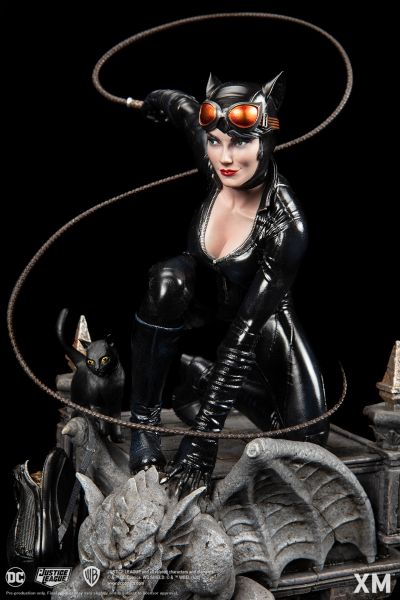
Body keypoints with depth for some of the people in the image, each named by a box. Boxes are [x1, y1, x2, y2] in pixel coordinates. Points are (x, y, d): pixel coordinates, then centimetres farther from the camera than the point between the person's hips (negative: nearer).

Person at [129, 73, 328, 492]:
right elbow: (181, 103, 0)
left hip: (262, 323, -2)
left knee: (307, 440, -14)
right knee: (168, 279, -33)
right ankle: (144, 420, -19)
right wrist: (153, 101, 23)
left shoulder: (286, 225, -33)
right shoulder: (213, 168, -23)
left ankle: (200, 376, 9)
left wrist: (203, 434, -36)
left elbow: (244, 332, -34)